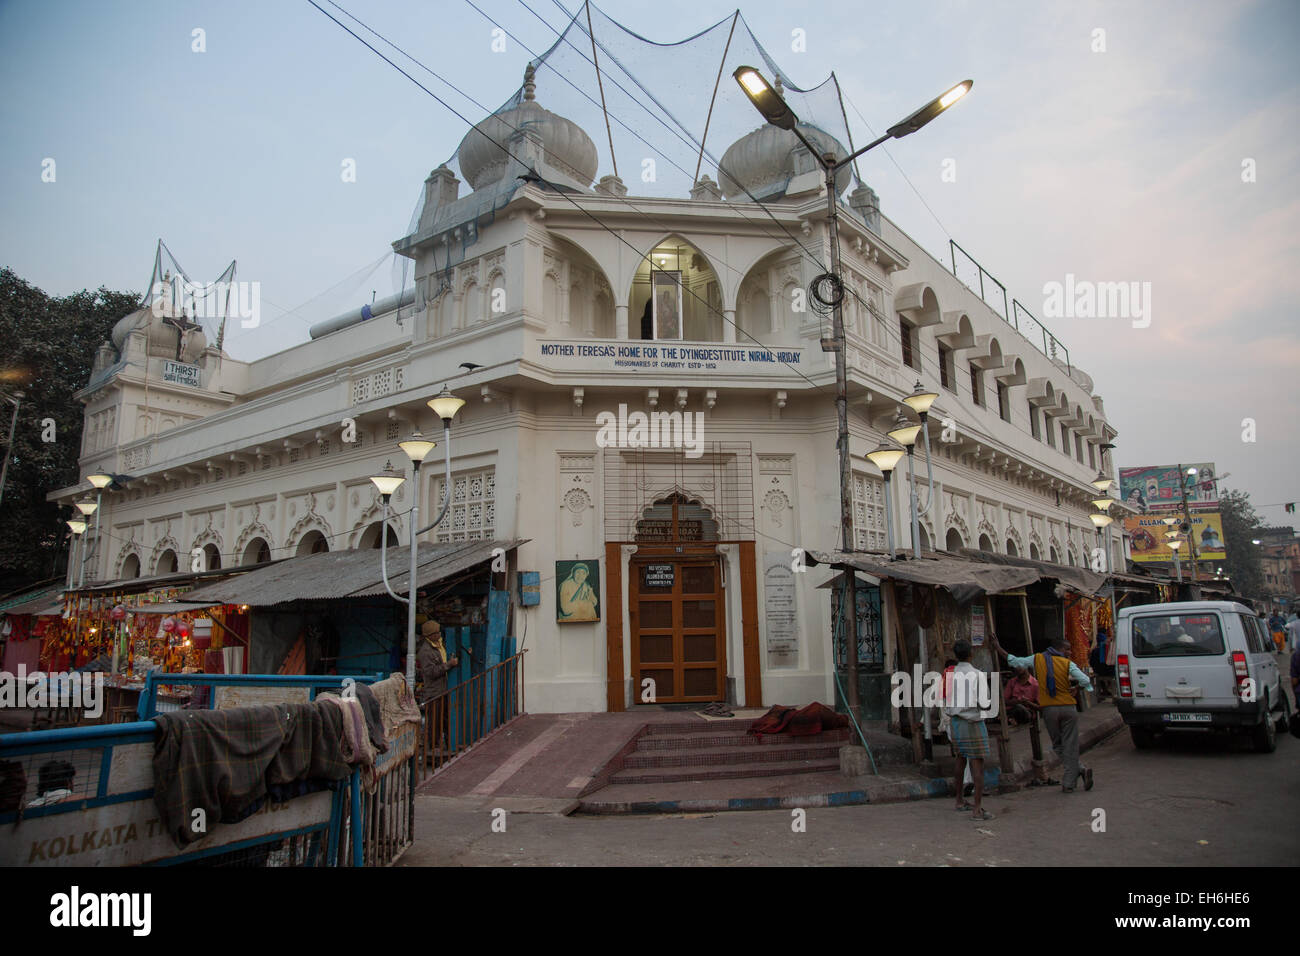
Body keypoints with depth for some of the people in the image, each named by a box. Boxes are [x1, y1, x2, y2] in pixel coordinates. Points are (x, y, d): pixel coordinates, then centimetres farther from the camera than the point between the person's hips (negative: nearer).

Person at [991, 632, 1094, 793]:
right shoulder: (1068, 664, -3)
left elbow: (1014, 661, 9)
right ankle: (1068, 784, 0)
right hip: (1068, 708, -2)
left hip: (1048, 709, 2)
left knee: (1057, 745, 15)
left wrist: (998, 648, 20)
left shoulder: (1038, 659, 4)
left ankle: (1079, 770, 3)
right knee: (1070, 746, 4)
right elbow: (1086, 682, -12)